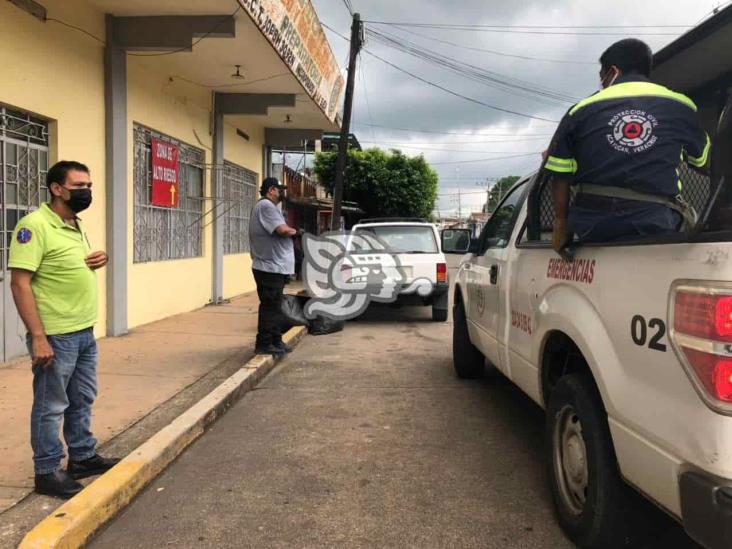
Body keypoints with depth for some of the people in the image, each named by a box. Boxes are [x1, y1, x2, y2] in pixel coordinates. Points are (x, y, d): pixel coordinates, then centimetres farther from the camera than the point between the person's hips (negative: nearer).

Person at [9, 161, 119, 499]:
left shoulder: (76, 226, 11)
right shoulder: (34, 225, -15)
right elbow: (20, 283, -20)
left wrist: (98, 261, 1)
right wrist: (38, 337, -24)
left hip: (85, 332, 9)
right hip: (55, 335, -9)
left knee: (81, 401, 19)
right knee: (51, 406, 4)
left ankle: (83, 457, 33)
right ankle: (47, 472, 17)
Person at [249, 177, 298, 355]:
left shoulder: (268, 206, 21)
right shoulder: (266, 205, -14)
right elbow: (282, 230, -22)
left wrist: (290, 231, 2)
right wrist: (293, 231, -4)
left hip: (275, 267, 11)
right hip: (270, 267, -11)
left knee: (275, 306, 15)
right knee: (270, 307, -5)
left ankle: (275, 341, 22)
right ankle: (264, 344, 2)